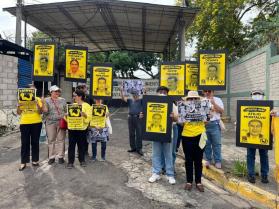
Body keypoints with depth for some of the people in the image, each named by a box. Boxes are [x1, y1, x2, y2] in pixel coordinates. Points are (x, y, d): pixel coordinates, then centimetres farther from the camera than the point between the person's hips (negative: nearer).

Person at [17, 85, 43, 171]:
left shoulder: (38, 99, 2)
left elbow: (40, 112, -6)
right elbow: (19, 113, 5)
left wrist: (38, 105, -22)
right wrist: (18, 106, -14)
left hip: (36, 123, 0)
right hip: (24, 123, 1)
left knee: (35, 142, 7)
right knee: (25, 143, 2)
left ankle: (35, 160, 18)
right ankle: (23, 162, 10)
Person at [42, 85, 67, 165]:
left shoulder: (63, 100, 9)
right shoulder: (46, 100, 3)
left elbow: (66, 111, 11)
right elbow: (45, 112, -6)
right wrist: (43, 103, -17)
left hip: (61, 122, 1)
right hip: (50, 123, -1)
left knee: (61, 140, 2)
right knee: (51, 140, 5)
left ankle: (61, 156, 11)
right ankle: (51, 157, 15)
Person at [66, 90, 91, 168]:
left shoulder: (87, 106, -1)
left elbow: (88, 117, -9)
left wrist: (84, 114, -26)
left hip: (82, 129, -3)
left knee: (81, 145, 7)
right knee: (71, 145, 4)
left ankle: (82, 160, 23)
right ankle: (70, 162, 12)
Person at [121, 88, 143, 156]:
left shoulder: (141, 101, 6)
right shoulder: (130, 101, 12)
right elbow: (123, 98, 4)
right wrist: (121, 91, -10)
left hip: (139, 118, -3)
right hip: (131, 118, 3)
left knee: (139, 134, 0)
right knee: (131, 134, 10)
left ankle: (139, 149, 7)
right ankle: (133, 147, 22)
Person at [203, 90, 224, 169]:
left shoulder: (217, 100, 6)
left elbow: (222, 111, -5)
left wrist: (213, 103, -12)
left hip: (214, 124, -2)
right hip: (204, 124, 2)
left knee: (216, 143, 0)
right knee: (206, 143, 7)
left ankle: (218, 161, 8)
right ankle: (208, 160, 17)